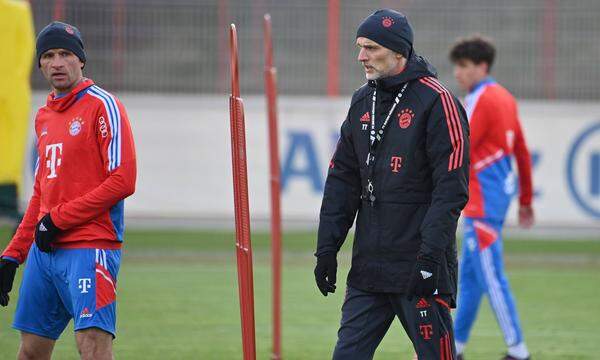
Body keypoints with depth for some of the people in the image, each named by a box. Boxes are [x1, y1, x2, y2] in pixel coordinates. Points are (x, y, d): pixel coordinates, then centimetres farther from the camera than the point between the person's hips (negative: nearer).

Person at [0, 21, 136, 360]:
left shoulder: (102, 106, -6)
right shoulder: (44, 116, 18)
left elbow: (123, 181, -14)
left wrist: (58, 219, -12)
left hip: (90, 247, -8)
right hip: (44, 250, 8)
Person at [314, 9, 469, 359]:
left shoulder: (436, 101, -8)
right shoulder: (362, 101, 14)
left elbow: (451, 188, -14)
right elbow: (342, 180, 17)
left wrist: (431, 255, -20)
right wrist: (327, 248, 10)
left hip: (418, 265, -7)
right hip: (368, 264, 7)